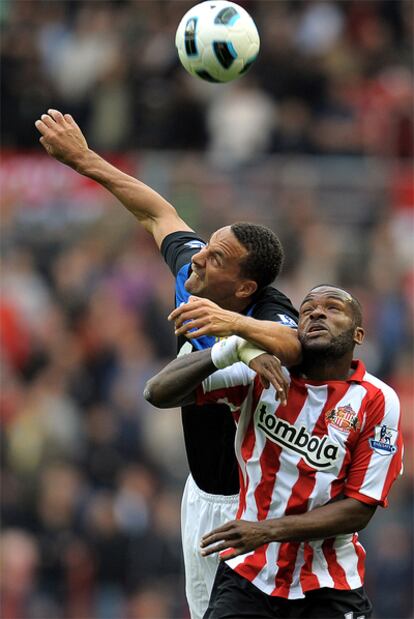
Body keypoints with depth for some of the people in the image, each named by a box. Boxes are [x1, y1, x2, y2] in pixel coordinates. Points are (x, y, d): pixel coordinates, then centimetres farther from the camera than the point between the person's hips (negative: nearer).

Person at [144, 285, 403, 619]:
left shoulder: (378, 402, -8)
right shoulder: (261, 374, -2)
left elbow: (360, 509, -9)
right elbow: (158, 392, -7)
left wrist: (269, 530, -18)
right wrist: (231, 350, -22)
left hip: (329, 589, -1)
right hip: (246, 574, 1)